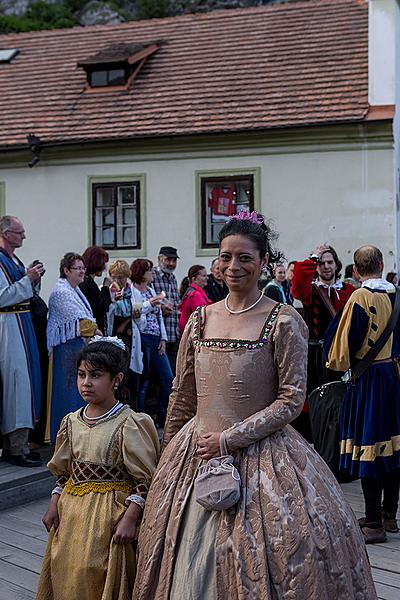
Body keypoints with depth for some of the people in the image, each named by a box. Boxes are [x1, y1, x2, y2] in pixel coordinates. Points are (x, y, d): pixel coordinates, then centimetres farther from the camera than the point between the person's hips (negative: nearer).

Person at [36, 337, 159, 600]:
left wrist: (130, 519, -16)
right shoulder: (72, 422, 5)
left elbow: (144, 479, -12)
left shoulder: (129, 424, -13)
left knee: (93, 572, -5)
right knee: (64, 570, 10)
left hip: (108, 514, -6)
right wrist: (54, 505, 7)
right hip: (71, 511, 6)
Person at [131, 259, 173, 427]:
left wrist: (163, 338, 11)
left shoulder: (151, 290, 19)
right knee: (142, 382, -4)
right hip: (141, 339, -8)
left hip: (156, 340, 8)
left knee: (168, 380, 6)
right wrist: (149, 304, -23)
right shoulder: (131, 291, -5)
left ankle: (164, 421, 15)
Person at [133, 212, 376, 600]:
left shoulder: (283, 322, -7)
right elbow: (181, 398, 13)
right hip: (195, 458, 5)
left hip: (260, 457, -4)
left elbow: (291, 400, -10)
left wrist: (229, 439, -14)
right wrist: (170, 459, 15)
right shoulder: (200, 319, 6)